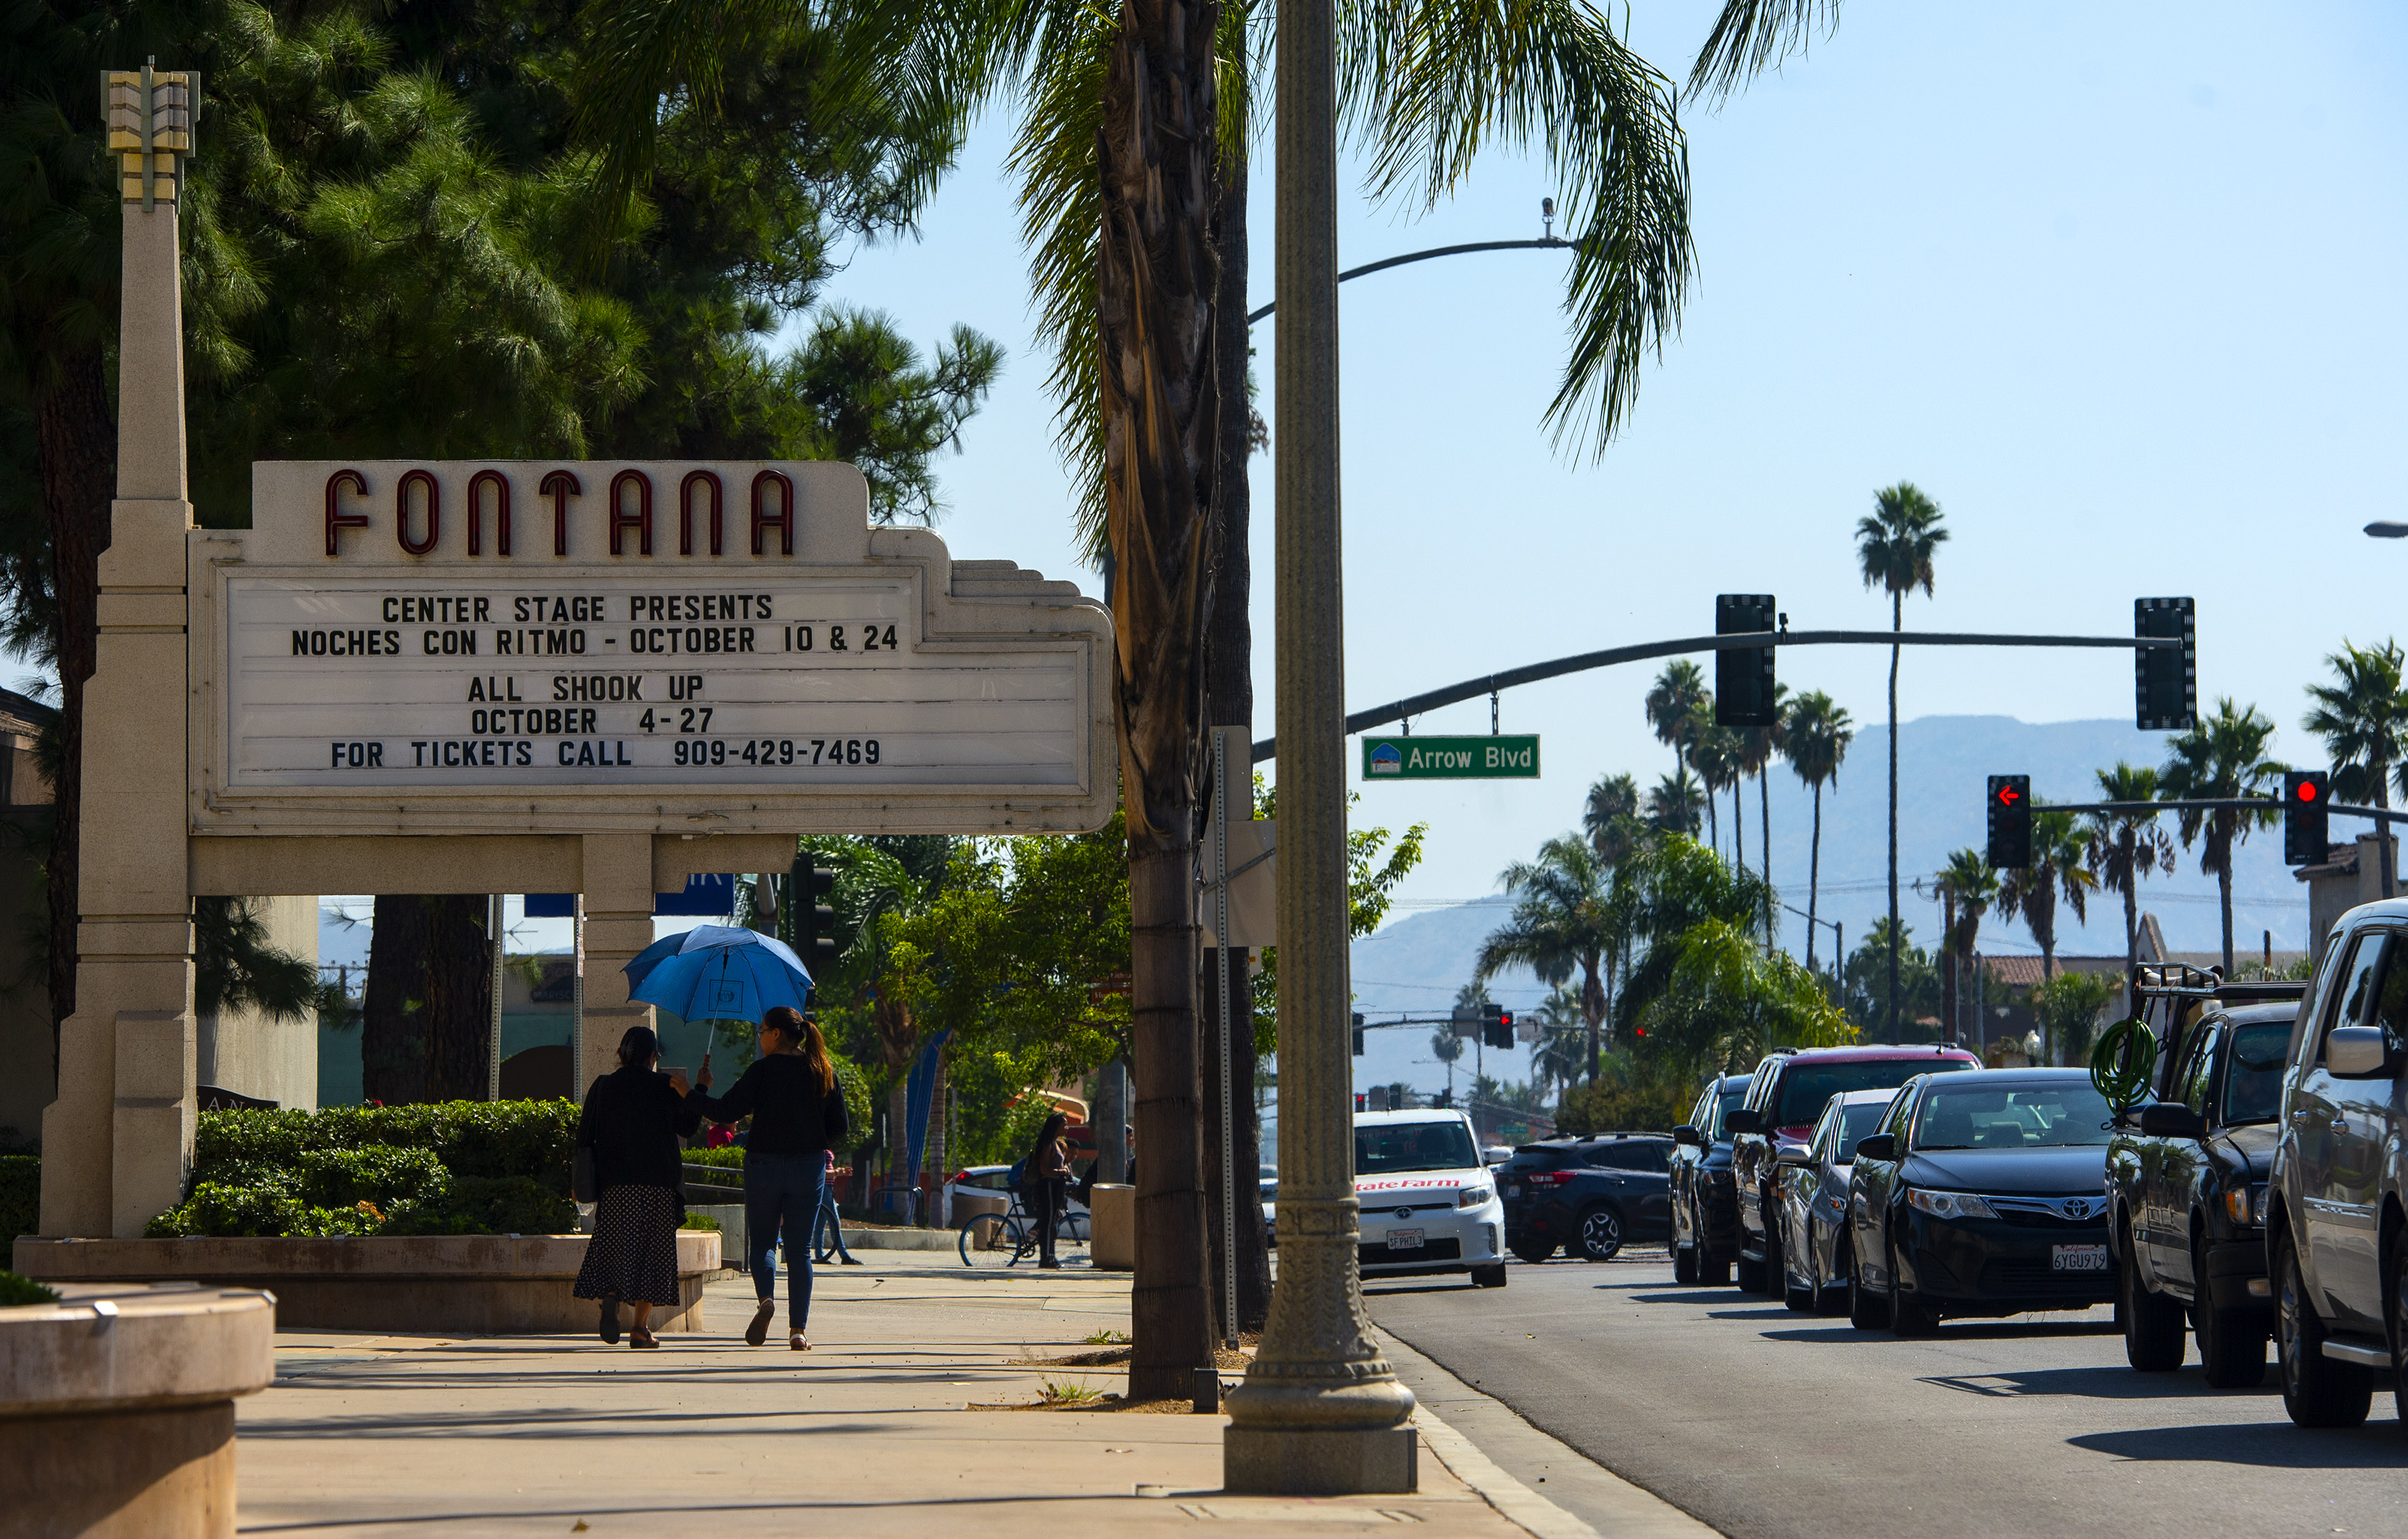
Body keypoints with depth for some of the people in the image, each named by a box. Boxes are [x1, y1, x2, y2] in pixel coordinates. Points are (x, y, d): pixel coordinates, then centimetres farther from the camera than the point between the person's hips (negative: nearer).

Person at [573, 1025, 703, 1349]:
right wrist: (694, 1092, 16)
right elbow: (688, 1128, 10)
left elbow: (585, 1137, 7)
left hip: (614, 1183, 1)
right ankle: (641, 1327, 1)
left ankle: (609, 1295, -25)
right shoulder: (665, 1086, -1)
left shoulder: (603, 1086, 5)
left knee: (613, 1245, 5)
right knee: (651, 1251, 4)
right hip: (658, 1183, -1)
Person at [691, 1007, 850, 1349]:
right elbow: (839, 1128, 5)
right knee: (800, 1249, 8)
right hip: (809, 1167, 3)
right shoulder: (823, 1072, 2)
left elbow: (726, 1112, -9)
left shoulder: (763, 1070, -9)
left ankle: (766, 1298, -19)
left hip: (764, 1163, -3)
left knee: (762, 1241, 10)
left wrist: (700, 1092, 8)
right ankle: (798, 1328, 0)